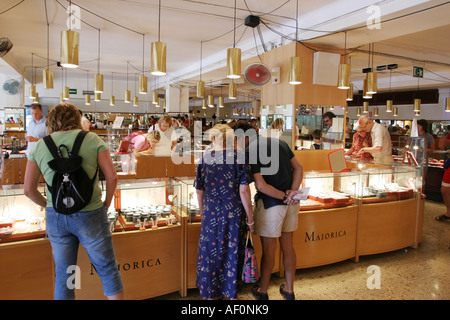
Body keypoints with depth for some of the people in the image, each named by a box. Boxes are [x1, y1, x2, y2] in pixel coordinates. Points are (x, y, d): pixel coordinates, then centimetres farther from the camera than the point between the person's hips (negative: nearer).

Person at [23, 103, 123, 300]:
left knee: (63, 276, 17)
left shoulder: (39, 146, 4)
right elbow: (112, 177, -8)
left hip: (56, 217, 3)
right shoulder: (92, 139, -3)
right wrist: (106, 203, 6)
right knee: (108, 270, 10)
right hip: (90, 215, -3)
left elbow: (28, 189, 4)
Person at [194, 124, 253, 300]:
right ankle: (232, 293, 29)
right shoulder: (238, 157, -8)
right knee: (233, 251, 13)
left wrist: (203, 212, 18)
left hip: (211, 213, 1)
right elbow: (244, 190, -11)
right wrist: (250, 218, -3)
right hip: (234, 213, -1)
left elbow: (199, 191, 3)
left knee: (210, 250, 14)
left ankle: (210, 293, 27)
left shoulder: (204, 158, -3)